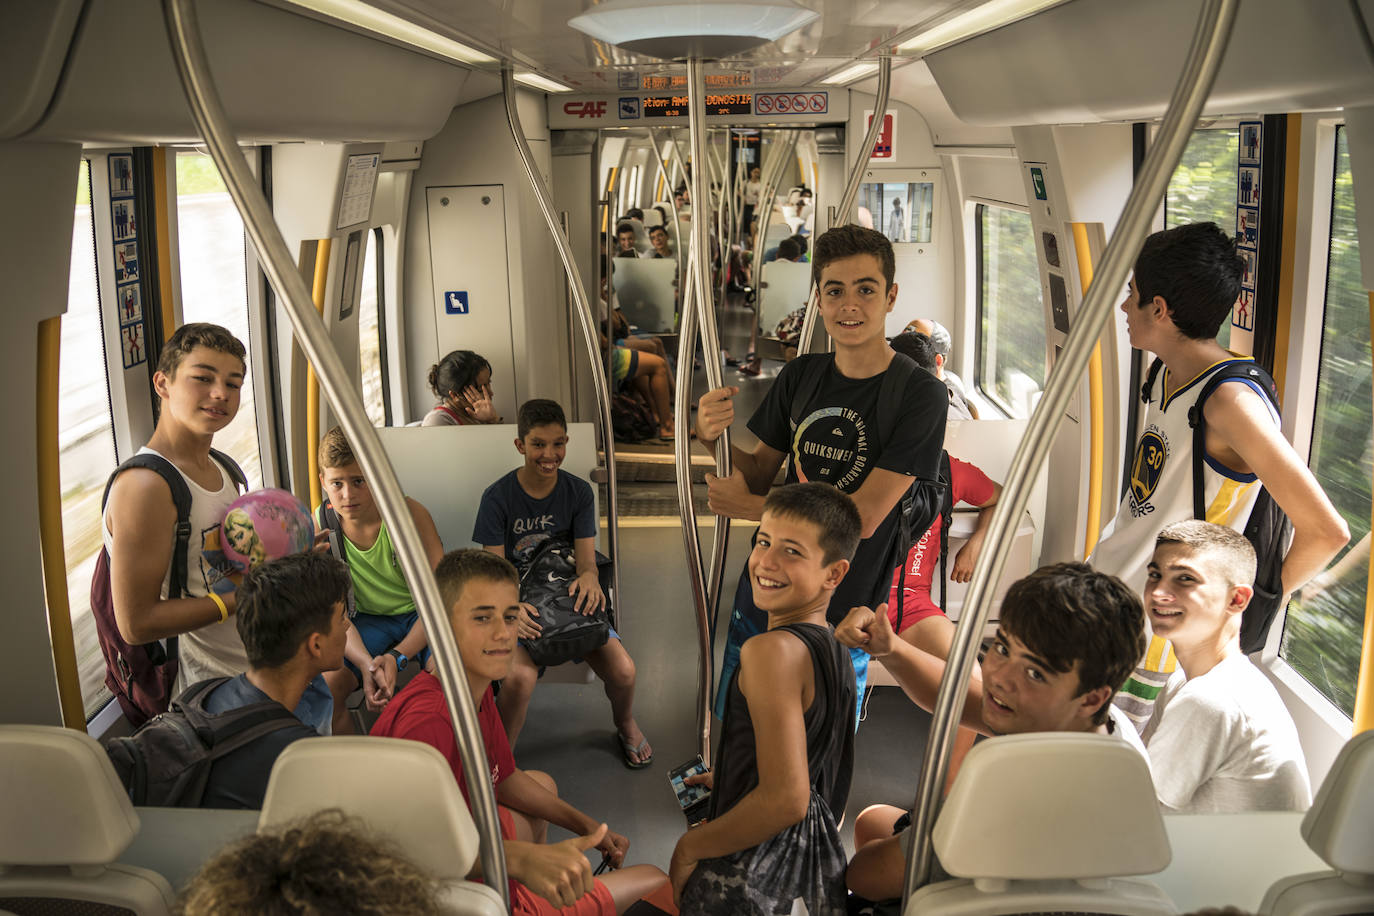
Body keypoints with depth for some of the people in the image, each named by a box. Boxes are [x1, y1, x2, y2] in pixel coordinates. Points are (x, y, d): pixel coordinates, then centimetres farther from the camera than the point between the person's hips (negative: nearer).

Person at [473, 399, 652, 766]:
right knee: (519, 675, -33)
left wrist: (588, 579, -33)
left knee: (622, 669, -19)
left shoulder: (578, 492, 0)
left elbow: (587, 560, -7)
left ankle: (625, 725, 17)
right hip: (519, 605, -2)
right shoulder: (497, 497, -8)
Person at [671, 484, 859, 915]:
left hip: (752, 875, -9)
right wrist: (725, 780, 25)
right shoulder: (834, 648, 4)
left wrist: (691, 846, -16)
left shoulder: (772, 650, -24)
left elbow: (785, 799, -28)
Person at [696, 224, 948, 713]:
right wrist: (712, 437, -15)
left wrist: (747, 506, -13)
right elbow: (760, 472, 7)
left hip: (841, 617, -4)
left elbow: (863, 518, -19)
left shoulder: (920, 394, -16)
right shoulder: (800, 374, 1)